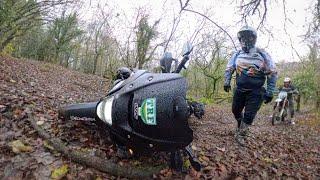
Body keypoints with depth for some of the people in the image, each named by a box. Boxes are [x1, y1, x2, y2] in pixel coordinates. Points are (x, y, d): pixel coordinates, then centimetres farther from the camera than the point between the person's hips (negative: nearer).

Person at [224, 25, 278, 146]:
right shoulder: (237, 55, 3)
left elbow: (272, 74, -5)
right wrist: (227, 82, -5)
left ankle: (241, 135, 13)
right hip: (240, 90, 4)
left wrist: (270, 92, -9)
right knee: (236, 111, 17)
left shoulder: (262, 55, -7)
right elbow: (229, 69, 11)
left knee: (249, 115, -3)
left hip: (255, 92, -4)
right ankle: (240, 125, 46)